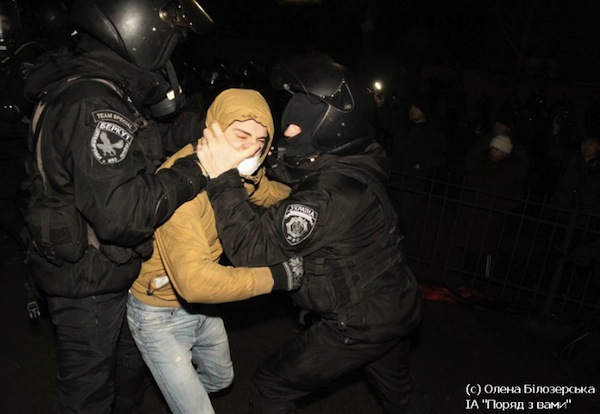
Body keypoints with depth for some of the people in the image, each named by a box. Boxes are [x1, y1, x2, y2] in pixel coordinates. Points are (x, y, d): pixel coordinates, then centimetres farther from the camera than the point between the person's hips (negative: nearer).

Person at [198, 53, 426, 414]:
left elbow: (254, 247, -31)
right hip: (399, 308, 9)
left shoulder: (332, 195, -32)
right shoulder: (352, 166, -5)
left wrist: (224, 178, -30)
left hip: (361, 324, -9)